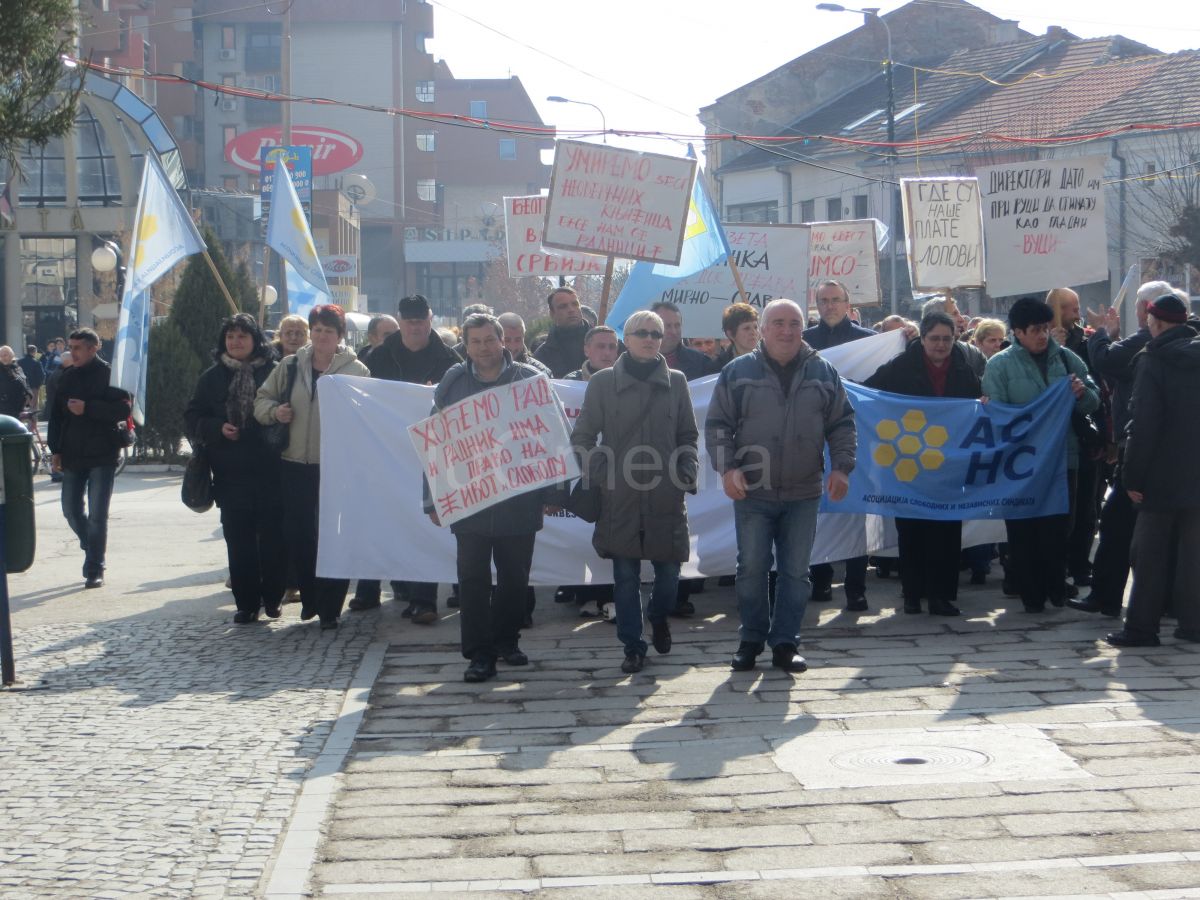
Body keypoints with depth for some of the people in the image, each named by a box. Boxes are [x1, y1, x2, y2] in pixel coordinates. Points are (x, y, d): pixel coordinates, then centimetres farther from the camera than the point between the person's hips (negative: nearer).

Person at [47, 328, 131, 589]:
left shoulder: (108, 374, -6)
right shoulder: (67, 377, 10)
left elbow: (123, 410, -15)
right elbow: (56, 415, 12)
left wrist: (87, 408, -20)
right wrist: (55, 450, 6)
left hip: (102, 456, -6)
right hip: (72, 457, 6)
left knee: (97, 514, -5)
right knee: (71, 510, 9)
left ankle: (95, 569, 3)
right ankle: (93, 552, 31)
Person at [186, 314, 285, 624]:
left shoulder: (274, 372, 2)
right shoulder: (213, 376, 9)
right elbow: (193, 418, 9)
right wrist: (218, 428, -8)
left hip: (269, 469, -2)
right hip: (231, 471, 2)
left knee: (273, 536, 1)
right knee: (238, 539, 2)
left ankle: (272, 598, 15)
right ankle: (246, 602, 10)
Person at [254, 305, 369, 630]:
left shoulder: (356, 370, -1)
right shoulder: (290, 366, 7)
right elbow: (262, 399, 15)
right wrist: (274, 411, -6)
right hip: (295, 464, 3)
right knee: (297, 533, 7)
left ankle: (329, 607, 9)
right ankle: (310, 597, 26)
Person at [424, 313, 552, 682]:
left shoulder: (530, 379, 1)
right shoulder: (453, 383, 3)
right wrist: (434, 497, 2)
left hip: (520, 498, 0)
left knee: (515, 576, 10)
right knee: (473, 578, -1)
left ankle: (506, 640, 27)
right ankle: (479, 654, 5)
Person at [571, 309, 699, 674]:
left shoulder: (675, 382, 8)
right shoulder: (603, 382, 2)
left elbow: (688, 436, 13)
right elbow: (582, 437, 5)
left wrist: (688, 473, 1)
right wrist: (599, 475, -4)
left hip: (666, 497, 1)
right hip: (619, 498, -1)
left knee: (669, 570, 4)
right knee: (626, 575, 3)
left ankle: (659, 616, 35)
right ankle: (632, 646, 15)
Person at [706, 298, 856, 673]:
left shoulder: (823, 373, 6)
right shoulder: (738, 372, 0)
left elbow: (842, 425, 10)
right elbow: (717, 425, 1)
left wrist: (841, 467, -1)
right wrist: (726, 468, -10)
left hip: (803, 494, 2)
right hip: (752, 491, -1)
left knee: (796, 572, 5)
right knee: (752, 569, 4)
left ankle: (785, 643, 16)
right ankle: (751, 639, 19)